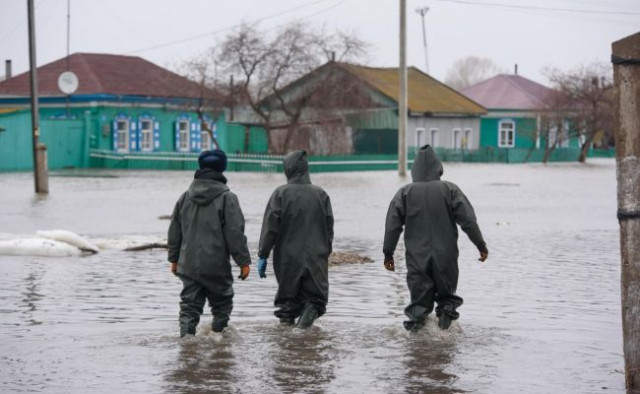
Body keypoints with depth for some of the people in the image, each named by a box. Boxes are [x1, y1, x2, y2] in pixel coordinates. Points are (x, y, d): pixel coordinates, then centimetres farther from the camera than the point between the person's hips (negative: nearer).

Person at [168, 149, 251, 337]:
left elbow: (174, 232, 14)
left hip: (188, 266, 4)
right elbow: (235, 233, -11)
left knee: (189, 306, 5)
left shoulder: (185, 197, 8)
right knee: (222, 304, 12)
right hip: (216, 266, -4)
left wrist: (174, 258, 24)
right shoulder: (227, 198, -9)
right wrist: (244, 261, -5)